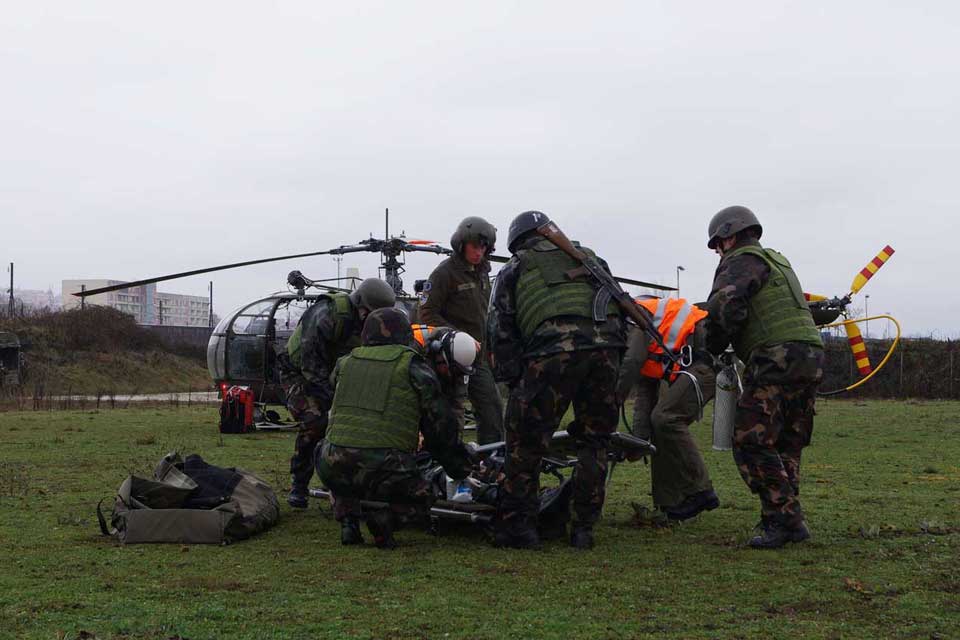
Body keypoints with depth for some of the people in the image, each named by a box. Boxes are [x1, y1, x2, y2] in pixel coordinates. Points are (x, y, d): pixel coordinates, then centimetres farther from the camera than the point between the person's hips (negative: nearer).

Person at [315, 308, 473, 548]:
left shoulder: (346, 362, 17)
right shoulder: (412, 366, 6)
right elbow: (441, 423, 8)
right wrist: (459, 467, 21)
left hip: (333, 468, 3)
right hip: (384, 469, -3)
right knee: (420, 497, 24)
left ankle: (347, 519, 15)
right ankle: (385, 516, -7)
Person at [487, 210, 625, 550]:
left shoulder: (514, 269, 23)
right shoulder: (589, 257, 33)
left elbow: (500, 332, 14)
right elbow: (619, 309, 27)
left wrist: (514, 381, 14)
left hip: (554, 350, -4)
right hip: (605, 346, 4)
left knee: (526, 441, 8)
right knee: (594, 440, 16)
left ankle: (518, 525, 10)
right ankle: (584, 528, 17)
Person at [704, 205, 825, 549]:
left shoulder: (743, 261, -1)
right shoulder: (778, 261, 29)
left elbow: (725, 305, -17)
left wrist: (714, 346, -3)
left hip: (777, 358, -9)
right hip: (811, 357, 10)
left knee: (752, 445, -8)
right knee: (787, 446, 14)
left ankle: (784, 518, -12)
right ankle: (791, 521, 12)